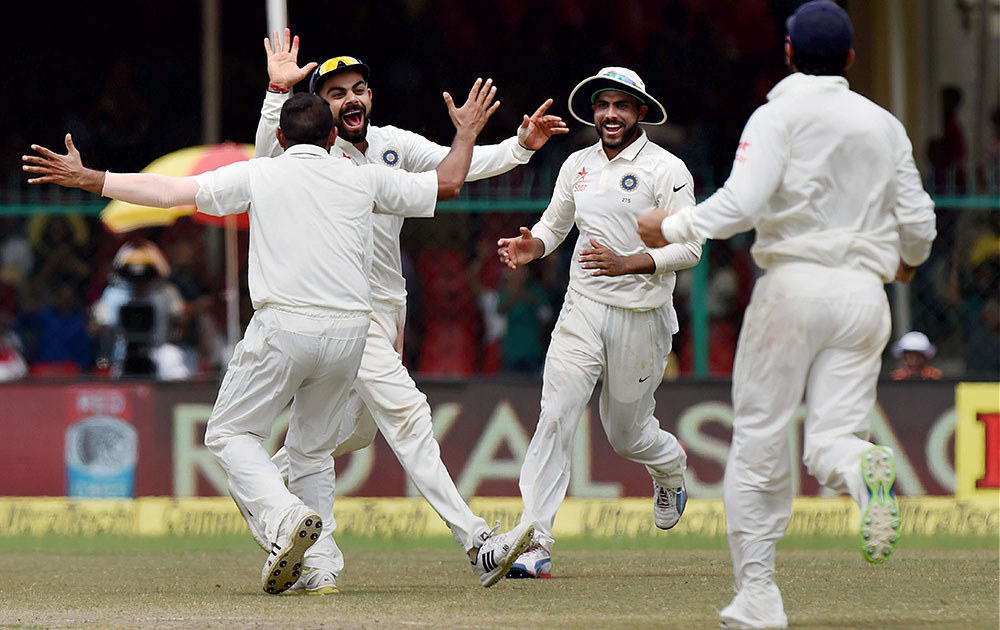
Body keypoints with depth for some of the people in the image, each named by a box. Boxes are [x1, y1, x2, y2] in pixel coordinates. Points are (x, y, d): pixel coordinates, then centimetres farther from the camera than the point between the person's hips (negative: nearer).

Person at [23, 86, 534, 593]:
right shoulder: (362, 179, 10)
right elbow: (448, 184, 21)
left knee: (229, 433, 7)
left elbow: (169, 192, -3)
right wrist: (466, 133, 39)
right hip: (349, 329, 4)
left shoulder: (258, 175, 3)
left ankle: (286, 516, -19)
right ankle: (311, 565, 13)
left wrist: (87, 179, 2)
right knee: (309, 445, 19)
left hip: (284, 328, -4)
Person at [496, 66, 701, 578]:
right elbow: (554, 224, 20)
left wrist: (627, 262, -24)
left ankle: (671, 468, 47)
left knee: (626, 431, 9)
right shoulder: (577, 166, 9)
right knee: (555, 416, -13)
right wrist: (531, 246, -4)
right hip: (583, 310, 3)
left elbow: (688, 248, -11)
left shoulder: (666, 170, -6)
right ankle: (535, 542, -18)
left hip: (642, 316, -3)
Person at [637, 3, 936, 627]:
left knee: (760, 441, 4)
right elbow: (919, 223, 13)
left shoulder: (780, 115, -1)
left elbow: (741, 203, -14)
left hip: (796, 285, -3)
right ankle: (865, 465, -36)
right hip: (865, 290, 3)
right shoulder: (885, 125, 13)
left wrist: (670, 228, -1)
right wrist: (907, 259, 36)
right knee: (831, 440, 3)